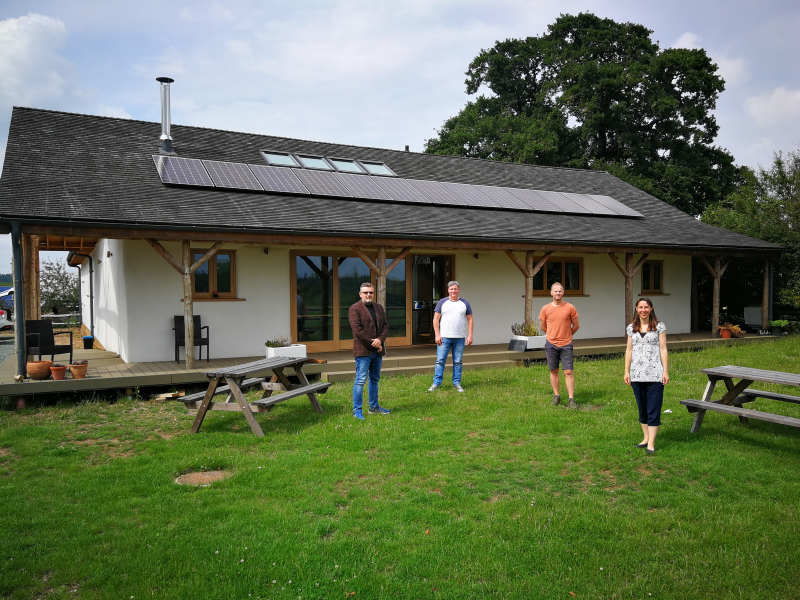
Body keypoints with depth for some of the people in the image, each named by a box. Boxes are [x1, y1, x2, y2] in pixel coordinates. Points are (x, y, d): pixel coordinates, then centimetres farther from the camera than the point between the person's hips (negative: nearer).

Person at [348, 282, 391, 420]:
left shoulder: (379, 308, 15)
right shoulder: (354, 309, -6)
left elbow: (385, 325, 10)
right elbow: (357, 330, -14)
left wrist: (380, 340, -8)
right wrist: (372, 343, -14)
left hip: (377, 350, 7)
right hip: (363, 350, -7)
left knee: (375, 380, 14)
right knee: (360, 380, -7)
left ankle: (374, 407, 24)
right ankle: (356, 410, -1)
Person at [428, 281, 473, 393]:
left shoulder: (464, 303, 10)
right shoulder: (442, 302, 5)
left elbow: (470, 320, 10)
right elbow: (436, 319, 3)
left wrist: (470, 335, 1)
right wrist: (437, 335, -5)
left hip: (460, 338, 1)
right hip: (444, 337, -1)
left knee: (458, 362, 5)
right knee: (440, 360, -4)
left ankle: (457, 384, 14)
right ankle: (436, 383, 2)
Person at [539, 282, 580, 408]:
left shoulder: (570, 308, -4)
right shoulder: (545, 309, 0)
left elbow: (576, 326, 7)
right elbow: (543, 326, 13)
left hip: (566, 345, -2)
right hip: (551, 344, 2)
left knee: (569, 372, -4)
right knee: (554, 371, 9)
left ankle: (571, 399, 0)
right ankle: (556, 396, 21)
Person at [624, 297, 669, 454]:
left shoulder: (659, 326, 1)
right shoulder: (631, 328, 10)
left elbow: (663, 349, 0)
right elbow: (629, 350, 12)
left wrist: (665, 371, -5)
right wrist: (626, 371, 7)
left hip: (655, 374, -3)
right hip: (637, 374, 4)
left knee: (654, 410, -4)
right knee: (642, 409, 11)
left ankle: (651, 443, 0)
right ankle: (646, 438, 24)